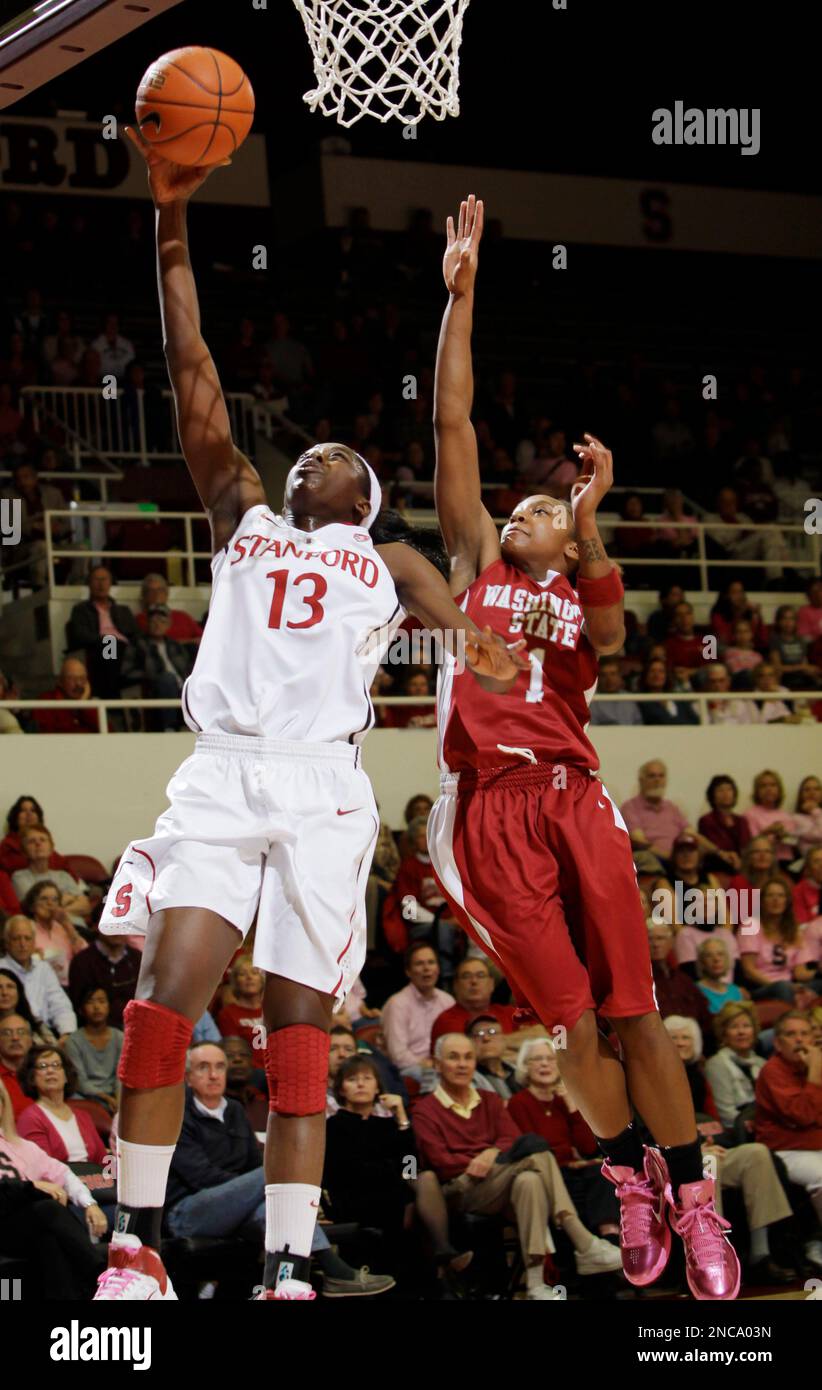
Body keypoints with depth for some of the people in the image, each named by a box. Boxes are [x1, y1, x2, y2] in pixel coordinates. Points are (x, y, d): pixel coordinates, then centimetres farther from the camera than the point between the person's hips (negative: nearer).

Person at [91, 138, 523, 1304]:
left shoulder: (386, 561, 23)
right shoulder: (243, 520, 25)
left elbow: (456, 615, 6)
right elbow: (194, 378, 18)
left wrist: (486, 652, -18)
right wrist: (172, 224, 11)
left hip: (323, 784, 0)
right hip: (221, 773, 1)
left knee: (300, 1024, -3)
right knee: (170, 986, -16)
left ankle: (287, 1273, -2)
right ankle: (136, 1247, -12)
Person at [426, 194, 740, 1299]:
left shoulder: (583, 599, 18)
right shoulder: (475, 560, 19)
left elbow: (611, 635, -8)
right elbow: (453, 423, 12)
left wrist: (589, 520, -21)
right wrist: (461, 294, 7)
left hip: (574, 800, 0)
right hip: (493, 809, 0)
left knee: (636, 1012, -3)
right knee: (571, 1018, -2)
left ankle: (694, 1207, 1)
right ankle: (631, 1185, 12)